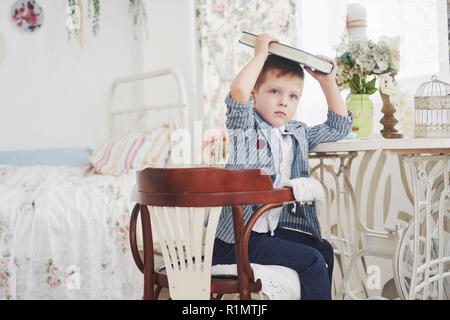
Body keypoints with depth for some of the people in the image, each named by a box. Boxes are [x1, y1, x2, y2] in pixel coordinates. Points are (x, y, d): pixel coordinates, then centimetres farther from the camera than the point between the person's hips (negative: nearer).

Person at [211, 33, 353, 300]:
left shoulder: (298, 134, 16)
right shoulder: (246, 129, -5)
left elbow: (339, 126, 24)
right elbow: (238, 91, -25)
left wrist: (328, 83, 15)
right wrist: (261, 55, -13)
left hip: (274, 229, 8)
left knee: (323, 250, -4)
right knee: (311, 260, -17)